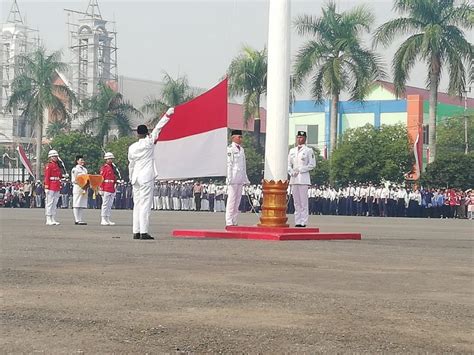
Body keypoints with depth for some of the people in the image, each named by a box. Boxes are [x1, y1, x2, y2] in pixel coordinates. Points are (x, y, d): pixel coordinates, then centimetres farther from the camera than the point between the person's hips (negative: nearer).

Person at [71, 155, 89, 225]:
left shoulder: (85, 169, 18)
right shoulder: (75, 169, -3)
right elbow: (74, 180, -8)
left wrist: (87, 184, 0)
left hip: (84, 189, 7)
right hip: (77, 188, -7)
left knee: (82, 205, 5)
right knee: (76, 205, -5)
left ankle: (80, 219, 7)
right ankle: (77, 220, -6)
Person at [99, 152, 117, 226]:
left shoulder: (113, 168, 17)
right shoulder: (104, 168, -6)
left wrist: (114, 189, 19)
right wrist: (101, 189, -15)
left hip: (112, 190, 8)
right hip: (106, 190, -8)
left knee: (110, 205, 8)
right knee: (105, 204, -5)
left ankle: (108, 220, 11)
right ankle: (103, 220, -3)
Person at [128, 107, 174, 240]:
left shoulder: (132, 147, 9)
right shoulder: (149, 143, -5)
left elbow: (131, 165, 16)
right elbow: (158, 128, -3)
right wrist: (167, 114, 1)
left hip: (136, 178, 5)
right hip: (146, 177, -5)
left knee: (137, 204, 9)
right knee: (145, 204, -7)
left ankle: (136, 232, 7)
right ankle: (144, 232, -12)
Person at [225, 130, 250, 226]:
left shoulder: (241, 149, 18)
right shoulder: (230, 149, -5)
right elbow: (229, 164, -11)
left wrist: (245, 179, 16)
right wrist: (229, 178, -16)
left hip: (240, 179, 8)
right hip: (233, 178, -8)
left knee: (238, 200, 7)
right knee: (231, 199, -8)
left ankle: (234, 221, 11)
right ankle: (229, 222, -7)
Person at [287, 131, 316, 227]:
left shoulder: (308, 150, 1)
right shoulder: (292, 151, 17)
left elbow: (312, 164, -3)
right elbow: (288, 164, 18)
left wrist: (300, 170, -9)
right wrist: (291, 172, -1)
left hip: (303, 178, -5)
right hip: (293, 178, 5)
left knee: (303, 201, -8)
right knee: (296, 201, 5)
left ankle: (303, 222, -8)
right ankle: (297, 221, 7)